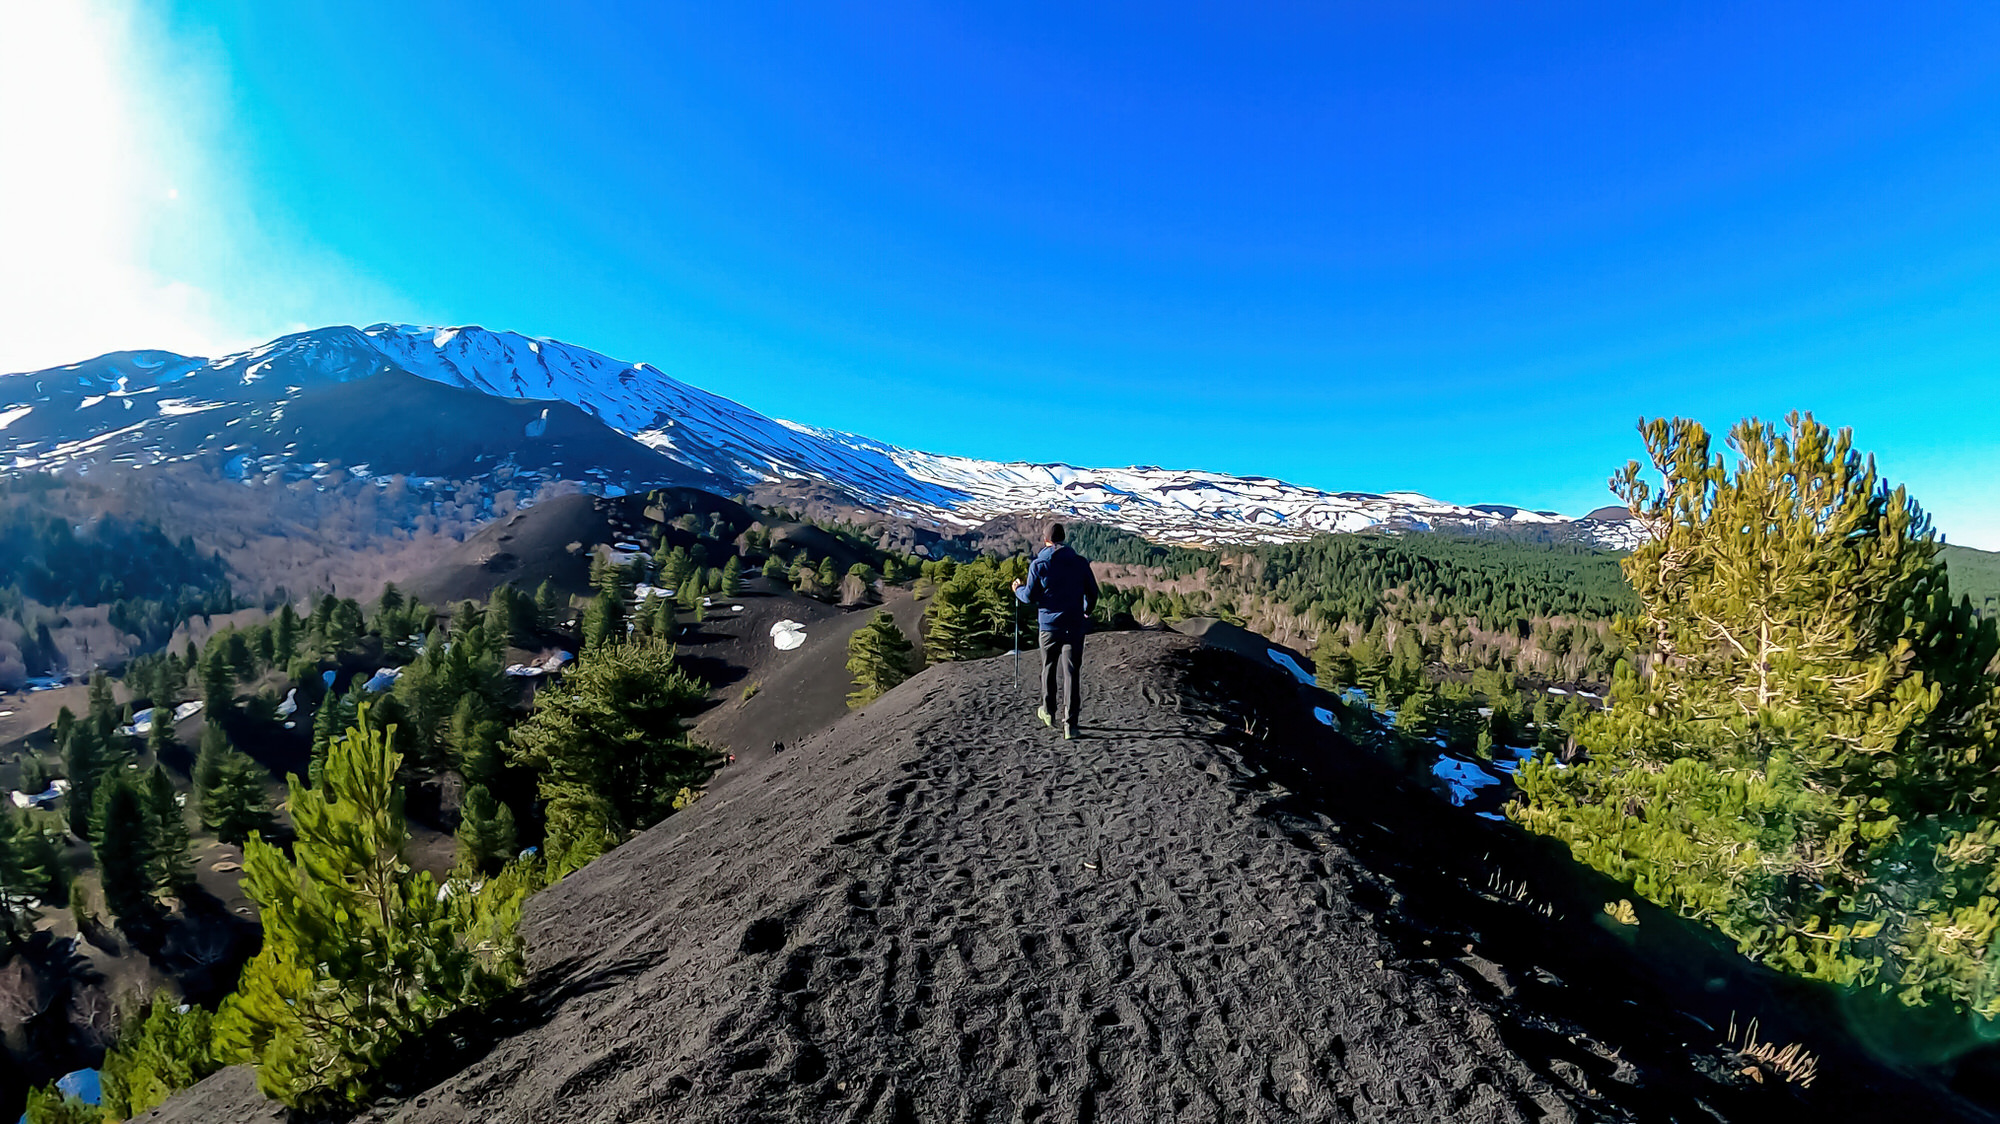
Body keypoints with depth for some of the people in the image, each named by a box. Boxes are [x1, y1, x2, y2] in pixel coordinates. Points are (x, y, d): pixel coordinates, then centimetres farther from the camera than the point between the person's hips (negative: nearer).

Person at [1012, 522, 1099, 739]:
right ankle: (1070, 723, -2)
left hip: (1049, 625, -1)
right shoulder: (1079, 562, 1)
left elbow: (1030, 597, -5)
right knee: (1072, 672, 1)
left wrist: (1018, 589, 17)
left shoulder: (1038, 564, -5)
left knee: (1048, 668, 19)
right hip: (1075, 625, 1)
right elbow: (1092, 592, 6)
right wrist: (1086, 612, 26)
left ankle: (1048, 711, 30)